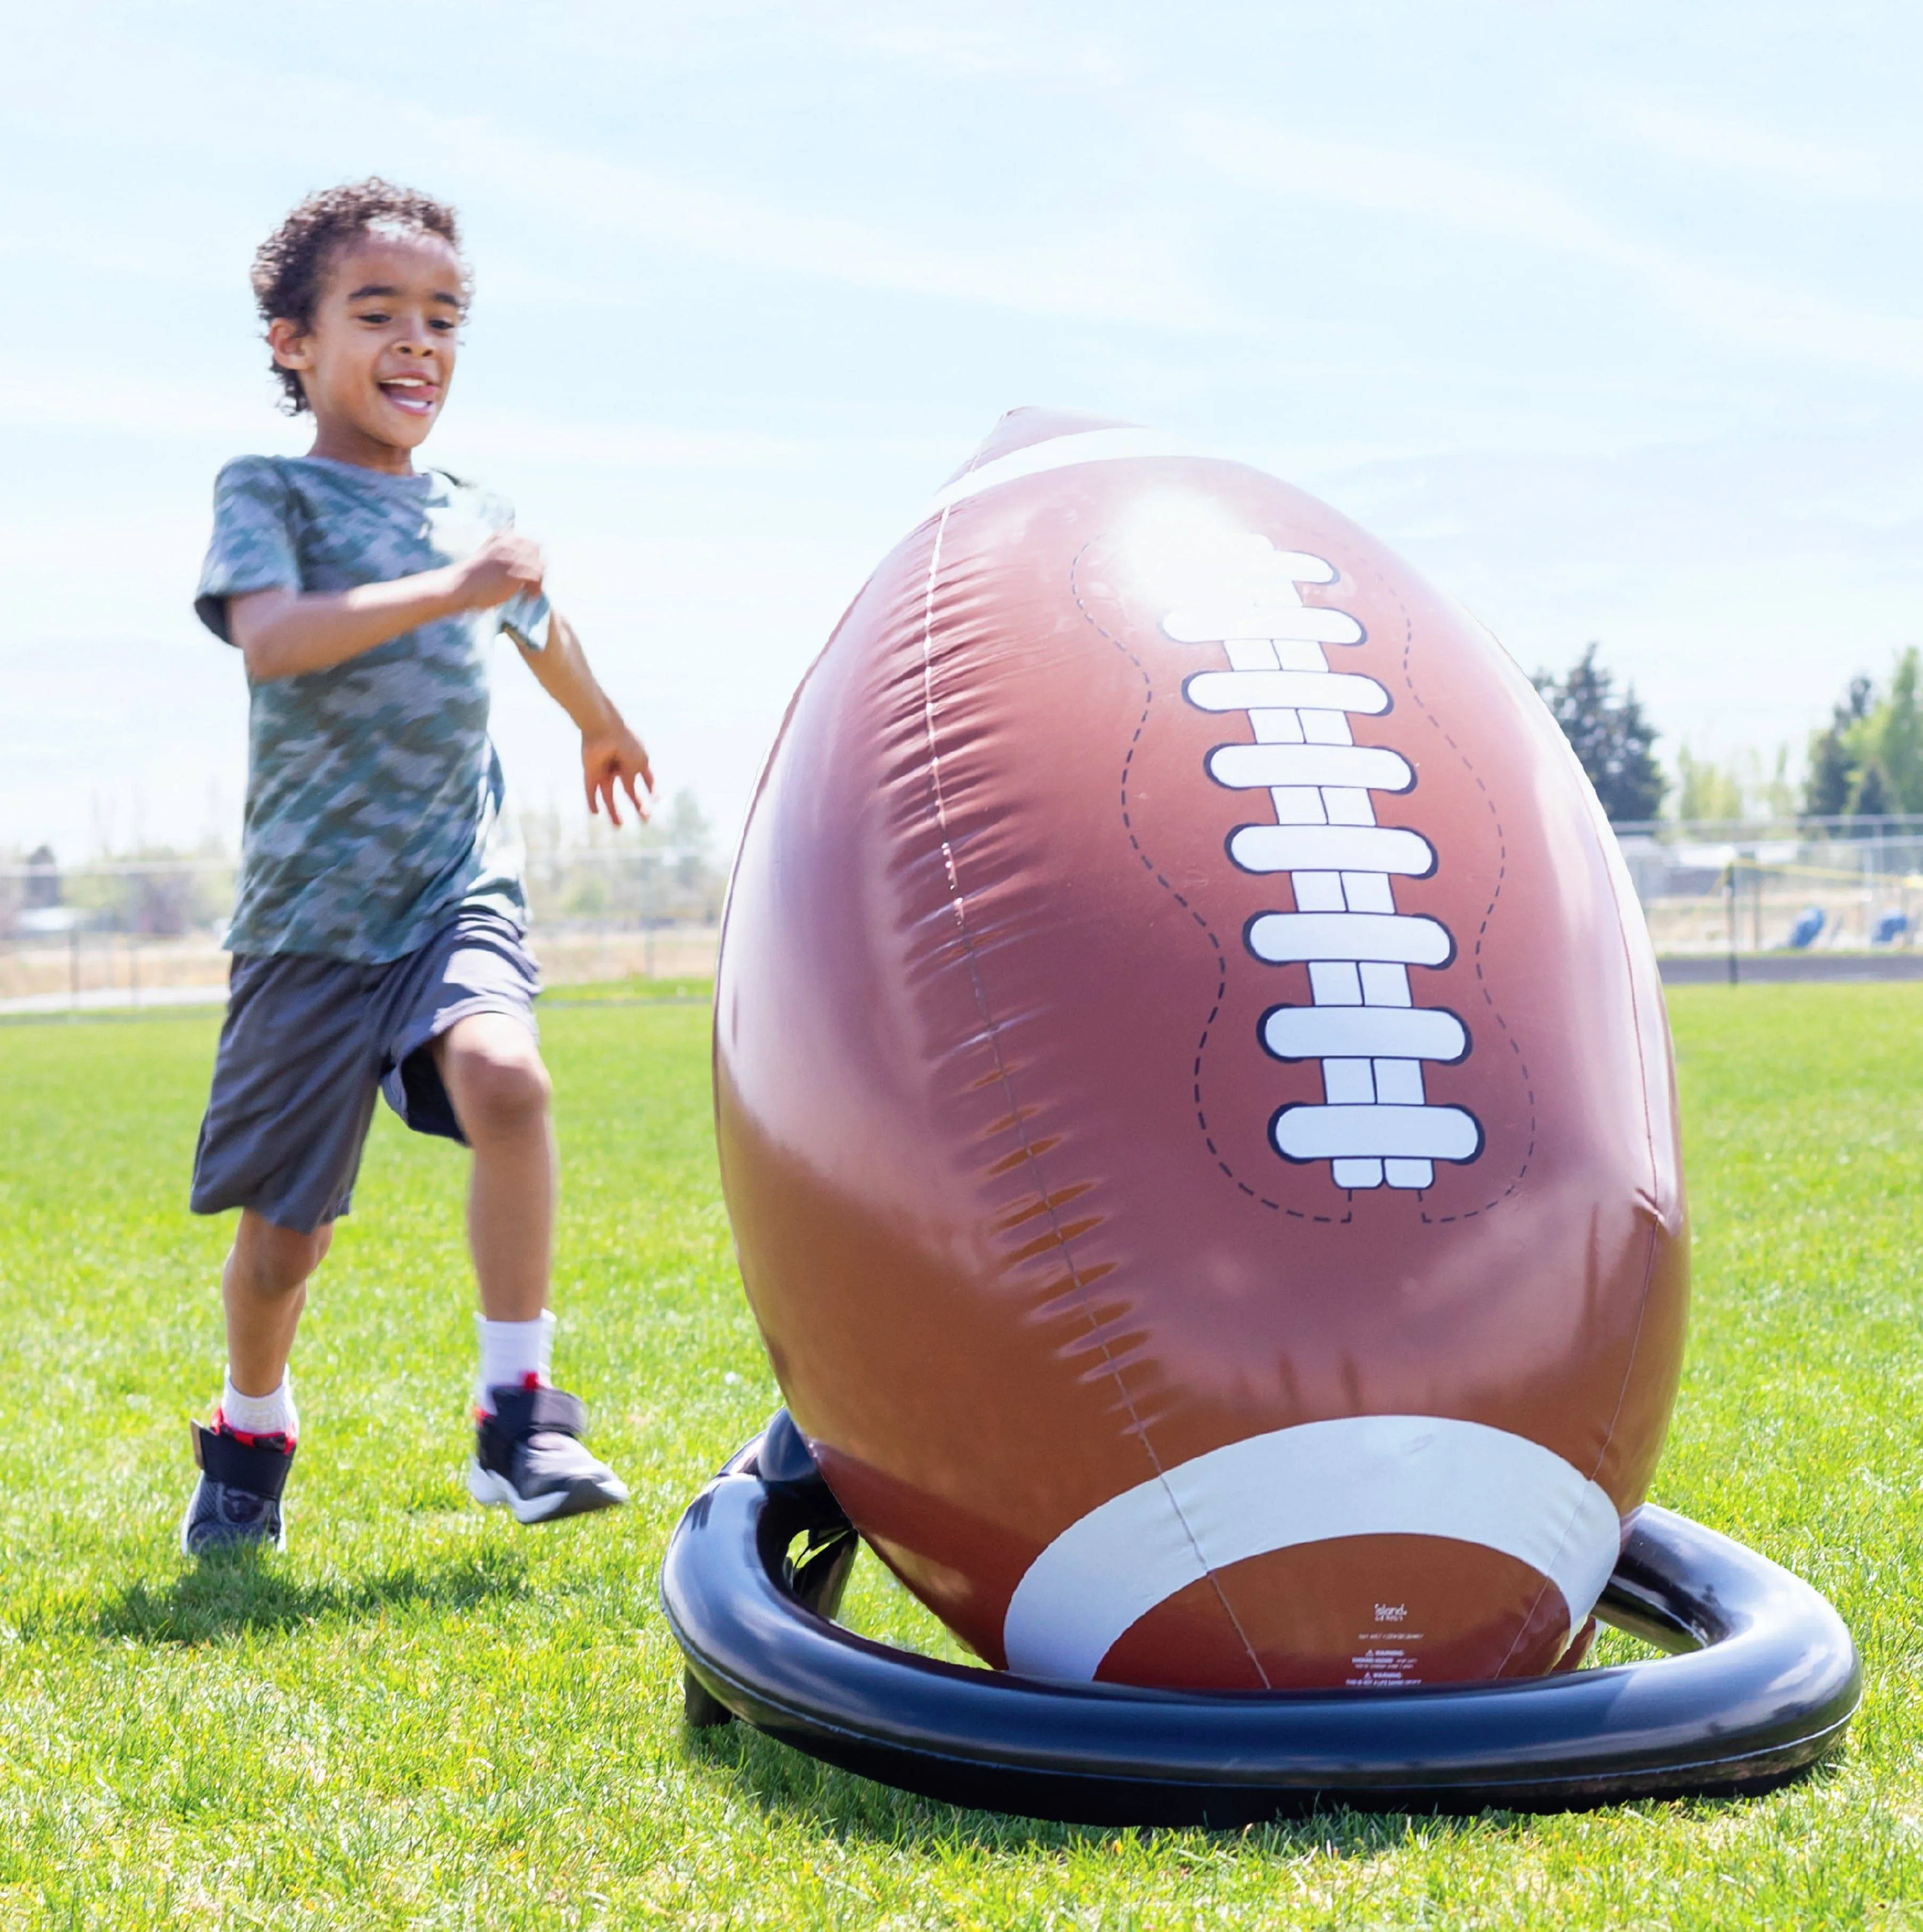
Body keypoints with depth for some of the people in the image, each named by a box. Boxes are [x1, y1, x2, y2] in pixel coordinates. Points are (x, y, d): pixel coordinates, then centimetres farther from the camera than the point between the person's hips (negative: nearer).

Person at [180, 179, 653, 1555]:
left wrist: (604, 726, 53)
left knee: (504, 1078, -29)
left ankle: (520, 1416, -18)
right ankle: (252, 1439, 35)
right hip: (312, 911, -3)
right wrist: (448, 590, -30)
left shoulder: (472, 515, 12)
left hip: (460, 886, 3)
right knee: (281, 1237, 4)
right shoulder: (267, 492, -3)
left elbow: (542, 629, 35)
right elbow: (271, 637, -24)